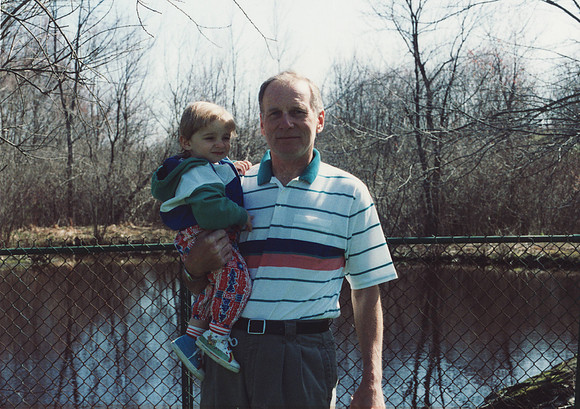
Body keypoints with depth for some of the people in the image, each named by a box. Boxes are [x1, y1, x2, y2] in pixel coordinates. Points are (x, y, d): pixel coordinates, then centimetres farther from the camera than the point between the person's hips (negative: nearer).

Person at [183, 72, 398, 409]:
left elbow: (367, 292, 2)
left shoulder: (349, 193, 1)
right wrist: (197, 265, -8)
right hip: (228, 351, 3)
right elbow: (198, 279, 17)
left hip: (303, 355, -2)